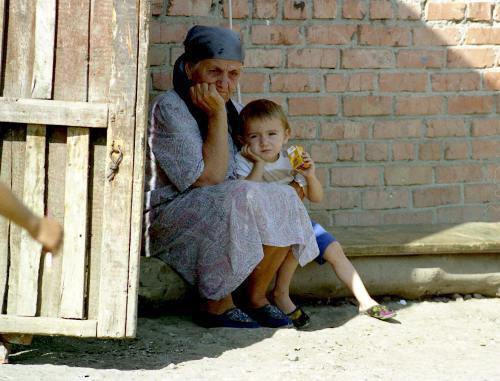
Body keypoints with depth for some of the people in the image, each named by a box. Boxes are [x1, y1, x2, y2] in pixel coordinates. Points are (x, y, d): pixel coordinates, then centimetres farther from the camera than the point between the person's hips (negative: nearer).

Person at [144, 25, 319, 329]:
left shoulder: (234, 110, 11)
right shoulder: (169, 108, -14)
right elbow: (210, 176, -20)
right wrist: (217, 115, -19)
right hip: (169, 218, -8)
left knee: (283, 199, -13)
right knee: (243, 200, -31)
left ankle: (256, 296, -3)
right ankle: (216, 304, -19)